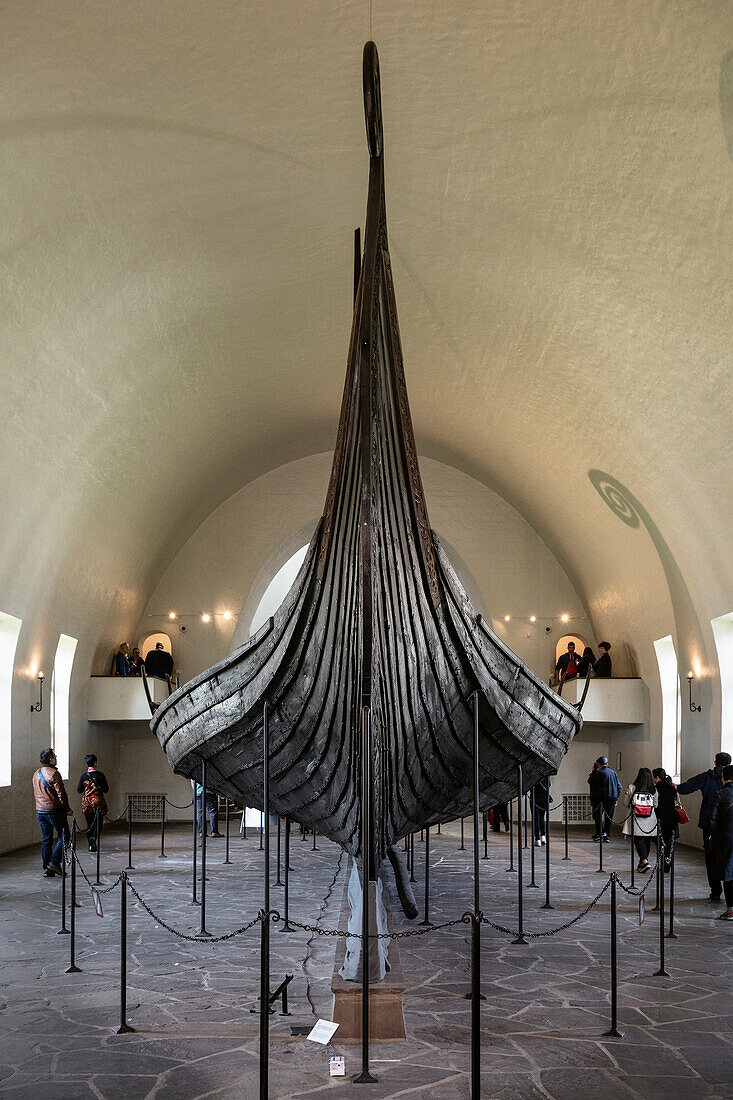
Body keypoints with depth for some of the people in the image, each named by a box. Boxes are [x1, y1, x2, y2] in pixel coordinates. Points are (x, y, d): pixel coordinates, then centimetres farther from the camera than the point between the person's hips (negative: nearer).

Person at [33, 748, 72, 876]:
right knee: (64, 837, 2)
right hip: (54, 810, -8)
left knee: (46, 840, 10)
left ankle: (47, 869, 9)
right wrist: (67, 809, -4)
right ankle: (54, 863, -6)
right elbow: (61, 793, -15)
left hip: (40, 811, 8)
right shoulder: (54, 773, -13)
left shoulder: (36, 774, 12)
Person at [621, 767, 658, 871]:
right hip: (650, 821, 2)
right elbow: (656, 806, 2)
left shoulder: (631, 788, -8)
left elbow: (625, 804, -2)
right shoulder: (654, 790, -4)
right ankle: (642, 862, 23)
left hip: (636, 820, -2)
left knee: (638, 840, 0)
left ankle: (644, 861, -16)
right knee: (647, 841, 13)